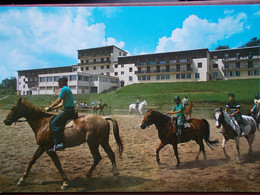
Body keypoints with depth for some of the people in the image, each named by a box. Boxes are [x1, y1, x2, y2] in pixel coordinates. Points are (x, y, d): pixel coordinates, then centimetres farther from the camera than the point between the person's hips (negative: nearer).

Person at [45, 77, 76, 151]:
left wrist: (49, 108, -1)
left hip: (68, 111, -10)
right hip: (70, 111, 10)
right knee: (58, 123, 19)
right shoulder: (67, 89, 22)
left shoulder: (64, 89, -9)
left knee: (53, 124, -14)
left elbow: (58, 101, -12)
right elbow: (62, 103, 23)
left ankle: (59, 144, -20)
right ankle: (60, 143, 19)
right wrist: (52, 108, 20)